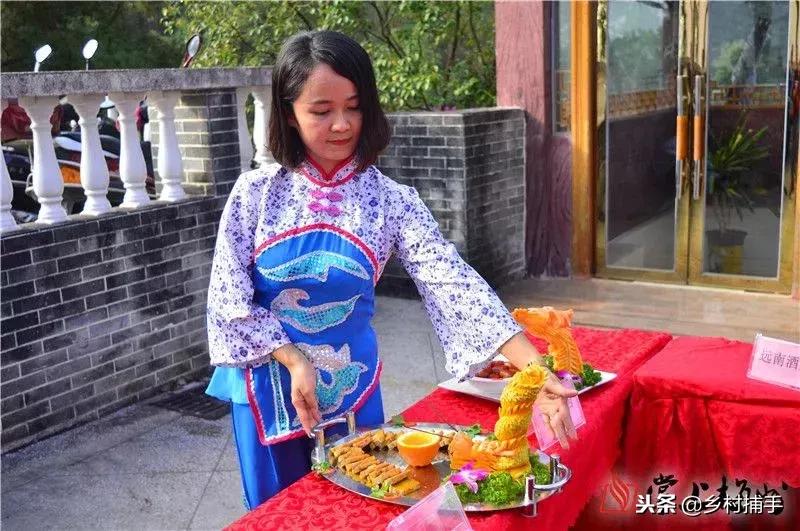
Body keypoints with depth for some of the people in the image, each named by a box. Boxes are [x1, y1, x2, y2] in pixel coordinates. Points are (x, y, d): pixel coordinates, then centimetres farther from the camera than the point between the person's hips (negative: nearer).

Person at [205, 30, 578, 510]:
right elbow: (228, 301, -8)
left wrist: (535, 370, -33)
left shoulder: (391, 201, -10)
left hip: (352, 392, 1)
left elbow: (454, 284, -21)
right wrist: (293, 361, -20)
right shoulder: (256, 193, -10)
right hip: (268, 387, 0)